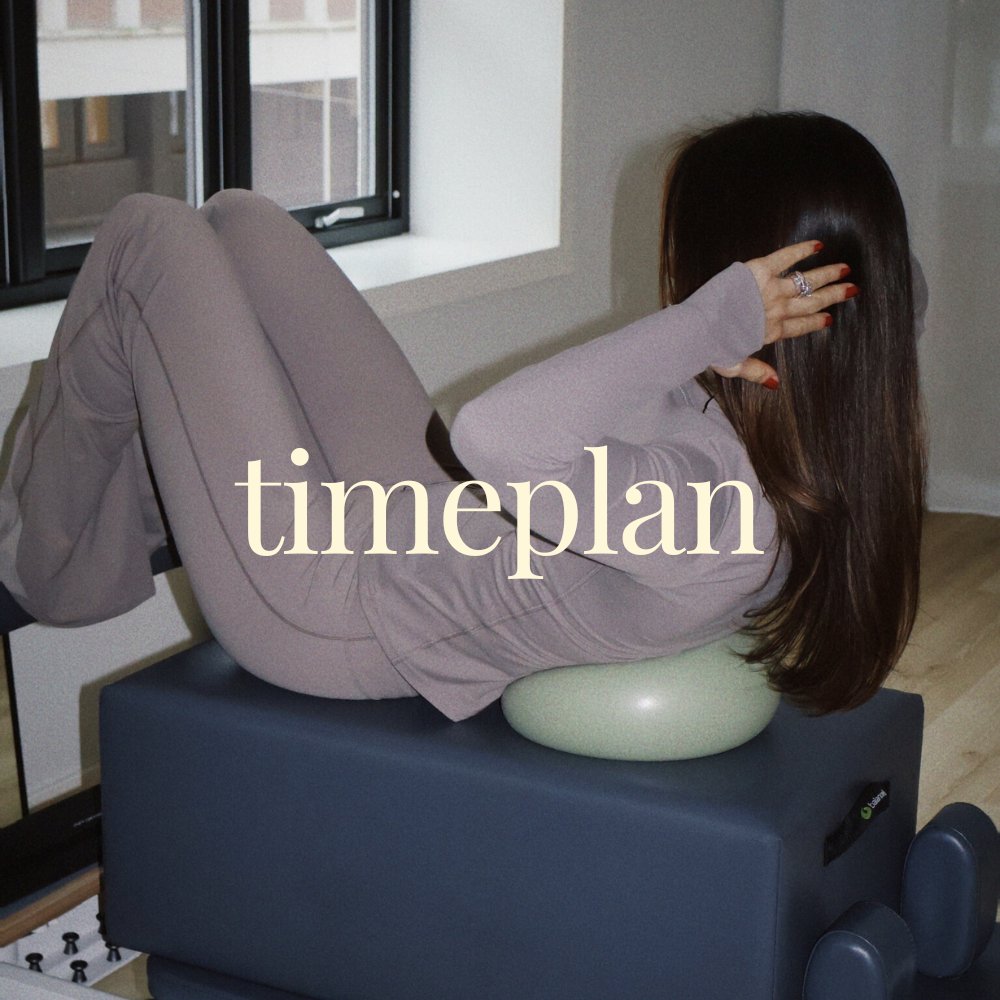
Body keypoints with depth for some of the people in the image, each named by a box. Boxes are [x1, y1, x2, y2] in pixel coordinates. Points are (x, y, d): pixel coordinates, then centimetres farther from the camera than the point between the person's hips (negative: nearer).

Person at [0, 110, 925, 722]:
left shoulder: (723, 514, -39)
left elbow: (495, 437, -51)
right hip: (425, 543, 9)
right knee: (238, 220, 15)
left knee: (150, 238, 3)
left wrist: (719, 315, -43)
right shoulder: (829, 462, -12)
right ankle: (122, 528, 33)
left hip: (325, 621, -8)